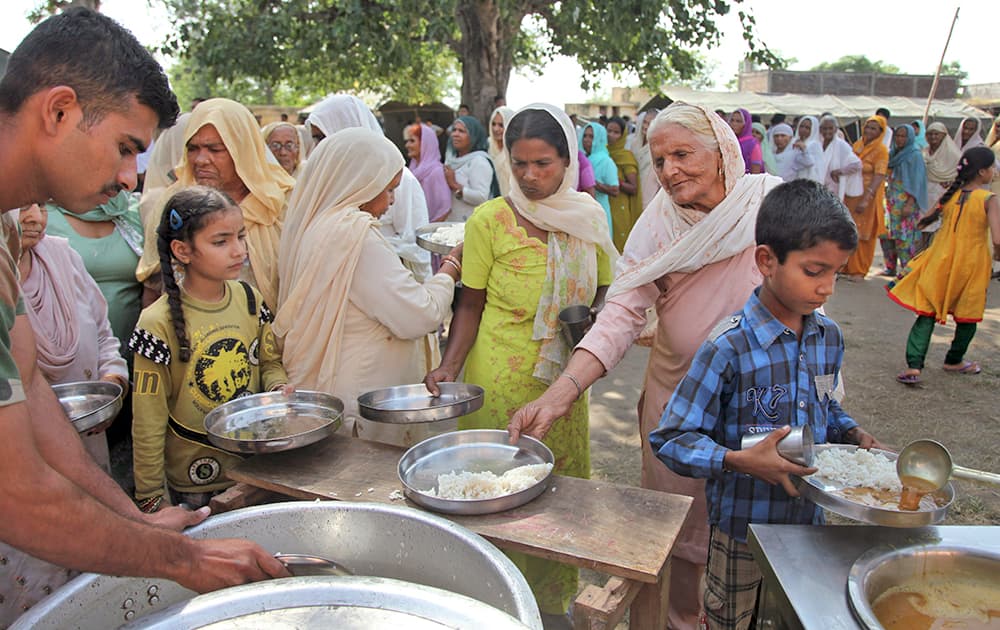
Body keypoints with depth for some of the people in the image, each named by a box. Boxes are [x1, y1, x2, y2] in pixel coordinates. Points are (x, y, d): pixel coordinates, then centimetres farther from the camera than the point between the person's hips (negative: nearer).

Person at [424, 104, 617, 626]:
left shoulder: (589, 218, 4)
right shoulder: (489, 221, -6)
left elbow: (601, 294, 14)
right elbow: (471, 305, -3)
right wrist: (450, 365, -16)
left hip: (564, 381, 4)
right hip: (499, 382, -3)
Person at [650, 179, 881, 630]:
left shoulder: (829, 337, -2)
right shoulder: (730, 347, -24)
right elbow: (671, 439, -22)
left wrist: (852, 435, -3)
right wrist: (741, 461, -34)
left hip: (809, 522, 6)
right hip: (742, 531, -5)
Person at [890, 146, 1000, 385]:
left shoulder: (951, 194, 0)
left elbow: (924, 220, 8)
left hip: (940, 262, 3)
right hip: (971, 266, -3)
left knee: (927, 314, 3)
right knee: (967, 316, 19)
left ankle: (913, 366, -10)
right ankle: (954, 361, 33)